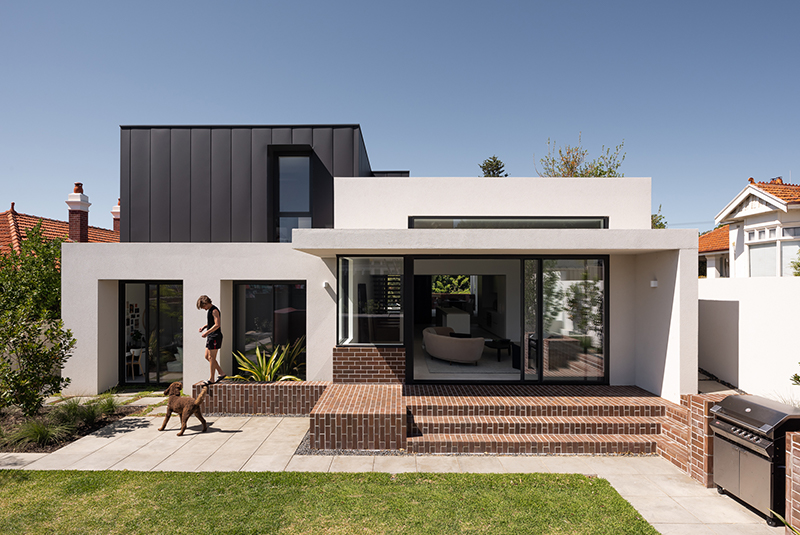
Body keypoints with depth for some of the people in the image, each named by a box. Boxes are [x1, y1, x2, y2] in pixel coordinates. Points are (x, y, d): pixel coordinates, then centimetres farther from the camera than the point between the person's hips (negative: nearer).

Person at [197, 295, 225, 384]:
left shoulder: (214, 310, -15)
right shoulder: (210, 310, 16)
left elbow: (217, 324, -23)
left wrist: (207, 332, -21)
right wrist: (204, 326, 13)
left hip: (215, 337, -10)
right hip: (210, 337, 10)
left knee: (211, 357, -5)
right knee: (207, 356, 12)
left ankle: (211, 379, 3)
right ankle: (221, 373, 17)